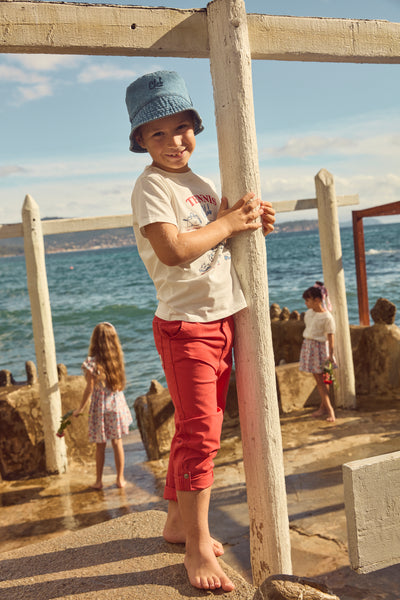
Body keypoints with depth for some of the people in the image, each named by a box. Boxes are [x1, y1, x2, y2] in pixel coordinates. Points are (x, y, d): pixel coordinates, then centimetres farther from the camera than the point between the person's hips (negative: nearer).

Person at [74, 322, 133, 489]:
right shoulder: (117, 359, -4)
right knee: (117, 442, 12)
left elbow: (90, 388, -12)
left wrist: (81, 408, -1)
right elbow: (120, 384, 4)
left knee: (100, 446, 9)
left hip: (100, 406, -3)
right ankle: (120, 479, 19)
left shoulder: (92, 363, -15)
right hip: (117, 403, 3)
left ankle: (99, 481, 19)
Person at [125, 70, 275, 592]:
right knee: (200, 433, -7)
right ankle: (198, 546, 8)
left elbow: (222, 243, 21)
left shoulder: (202, 184, 15)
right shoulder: (151, 185, -9)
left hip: (223, 319, 8)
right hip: (185, 324, -8)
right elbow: (172, 249, -24)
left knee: (199, 429, 15)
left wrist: (252, 222, 1)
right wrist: (228, 222, -14)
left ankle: (178, 521, 31)